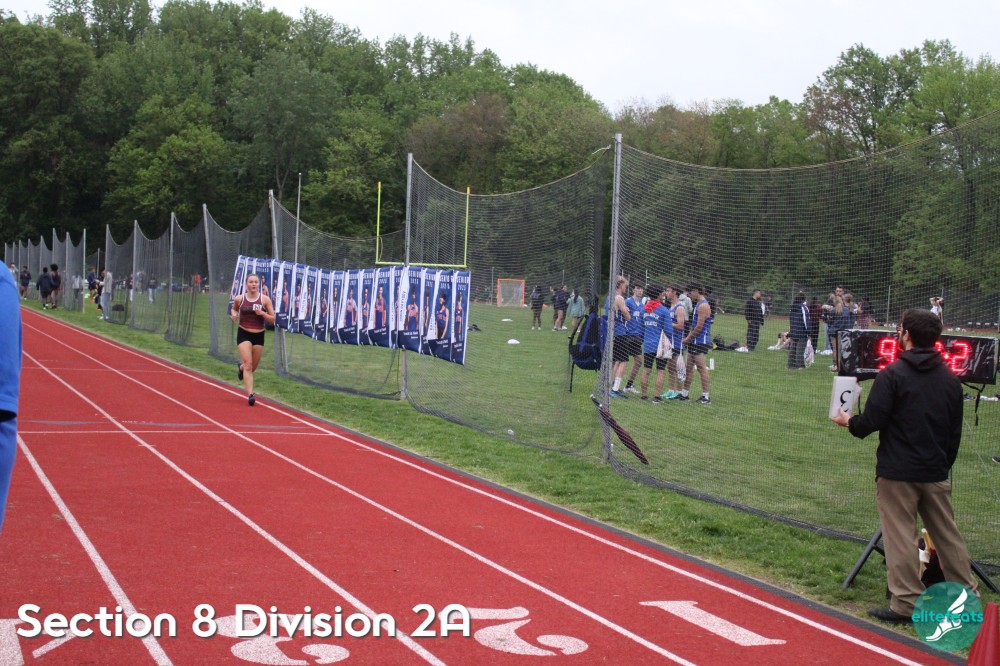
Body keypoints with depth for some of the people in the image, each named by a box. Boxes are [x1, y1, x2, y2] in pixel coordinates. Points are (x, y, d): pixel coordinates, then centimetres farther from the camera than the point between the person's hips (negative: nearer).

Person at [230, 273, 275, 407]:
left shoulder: (265, 299, -4)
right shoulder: (239, 299, -2)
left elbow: (272, 319, -1)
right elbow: (233, 309, 19)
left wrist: (262, 313, -20)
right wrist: (233, 314, -3)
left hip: (259, 335, 2)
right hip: (243, 334, -2)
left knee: (253, 366, 15)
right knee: (248, 365, -14)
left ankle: (241, 367, 51)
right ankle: (250, 394, -16)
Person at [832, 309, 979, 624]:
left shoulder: (893, 374, -12)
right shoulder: (950, 379, 7)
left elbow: (871, 422, -15)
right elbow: (955, 432, 13)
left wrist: (849, 421, 6)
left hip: (898, 472, -6)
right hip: (936, 473, 6)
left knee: (900, 536, -1)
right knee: (947, 534, 14)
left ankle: (906, 602, -1)